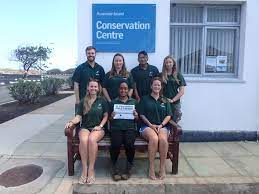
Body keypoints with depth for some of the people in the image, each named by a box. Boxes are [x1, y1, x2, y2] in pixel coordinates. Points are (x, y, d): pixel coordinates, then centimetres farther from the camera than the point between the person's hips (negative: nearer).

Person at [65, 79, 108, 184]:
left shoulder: (102, 101, 10)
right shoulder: (83, 102, 13)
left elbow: (105, 116, 8)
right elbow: (78, 117, 6)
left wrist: (100, 126, -7)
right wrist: (71, 122, -14)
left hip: (98, 128, -1)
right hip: (85, 127, 2)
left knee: (91, 139, -35)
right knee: (83, 140, -33)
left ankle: (91, 169, -23)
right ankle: (84, 169, -22)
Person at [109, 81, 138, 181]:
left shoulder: (134, 101, 19)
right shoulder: (113, 102, 17)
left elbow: (138, 119, 17)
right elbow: (110, 119, 15)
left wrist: (136, 116, -5)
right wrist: (112, 117, -8)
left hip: (130, 128, 0)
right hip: (116, 128, 0)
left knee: (129, 144, -29)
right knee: (115, 144, -29)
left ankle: (129, 167, -5)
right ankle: (114, 168, -5)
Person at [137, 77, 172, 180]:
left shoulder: (165, 101, 20)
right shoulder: (144, 99, 13)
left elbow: (168, 116, 11)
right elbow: (141, 115, 5)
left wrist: (161, 125, -6)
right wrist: (151, 125, -9)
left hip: (162, 126, 2)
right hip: (147, 126, -2)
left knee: (163, 139, -33)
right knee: (154, 138, -35)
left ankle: (162, 168, -20)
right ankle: (151, 168, -25)